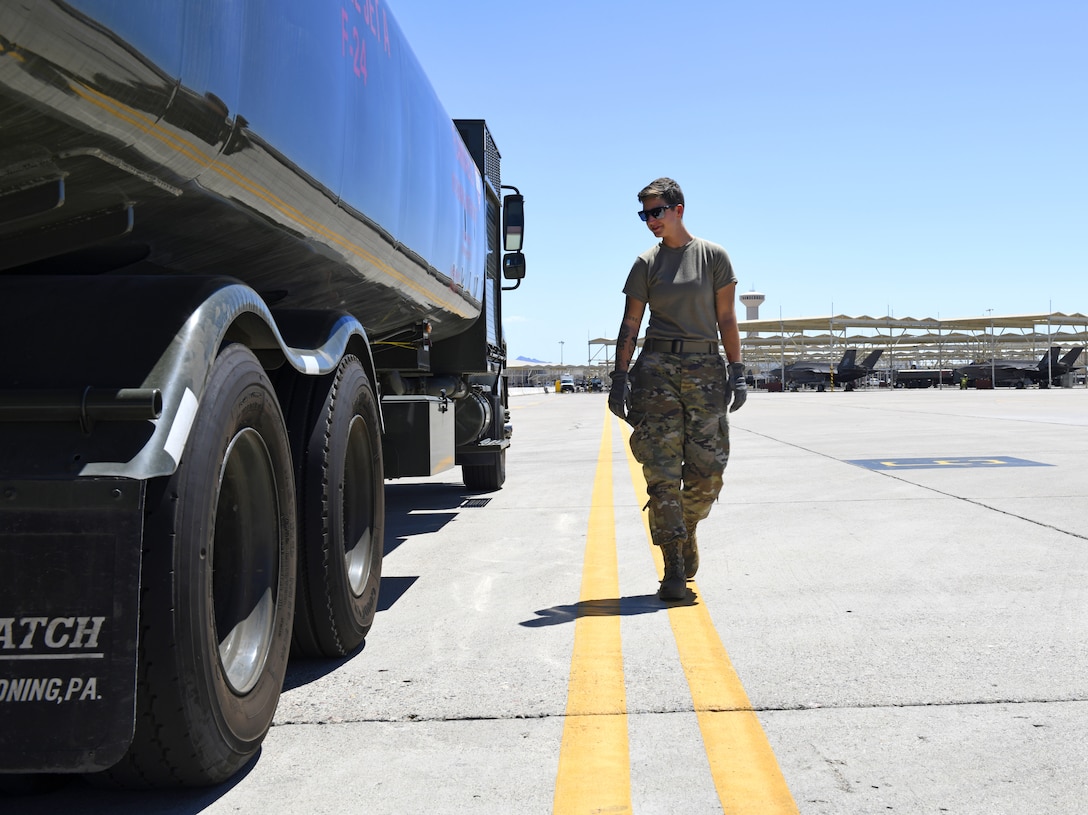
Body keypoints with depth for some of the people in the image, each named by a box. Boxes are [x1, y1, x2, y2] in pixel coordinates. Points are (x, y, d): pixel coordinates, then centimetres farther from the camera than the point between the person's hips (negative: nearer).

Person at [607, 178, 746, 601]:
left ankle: (688, 529, 26)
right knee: (662, 470, -7)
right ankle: (674, 570, -3)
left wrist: (736, 370, -1)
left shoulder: (713, 256, 8)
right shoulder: (647, 263, 11)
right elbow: (630, 324, 8)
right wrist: (620, 376, -1)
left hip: (705, 367, 0)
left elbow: (726, 319, 7)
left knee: (707, 470, -5)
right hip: (657, 366, 0)